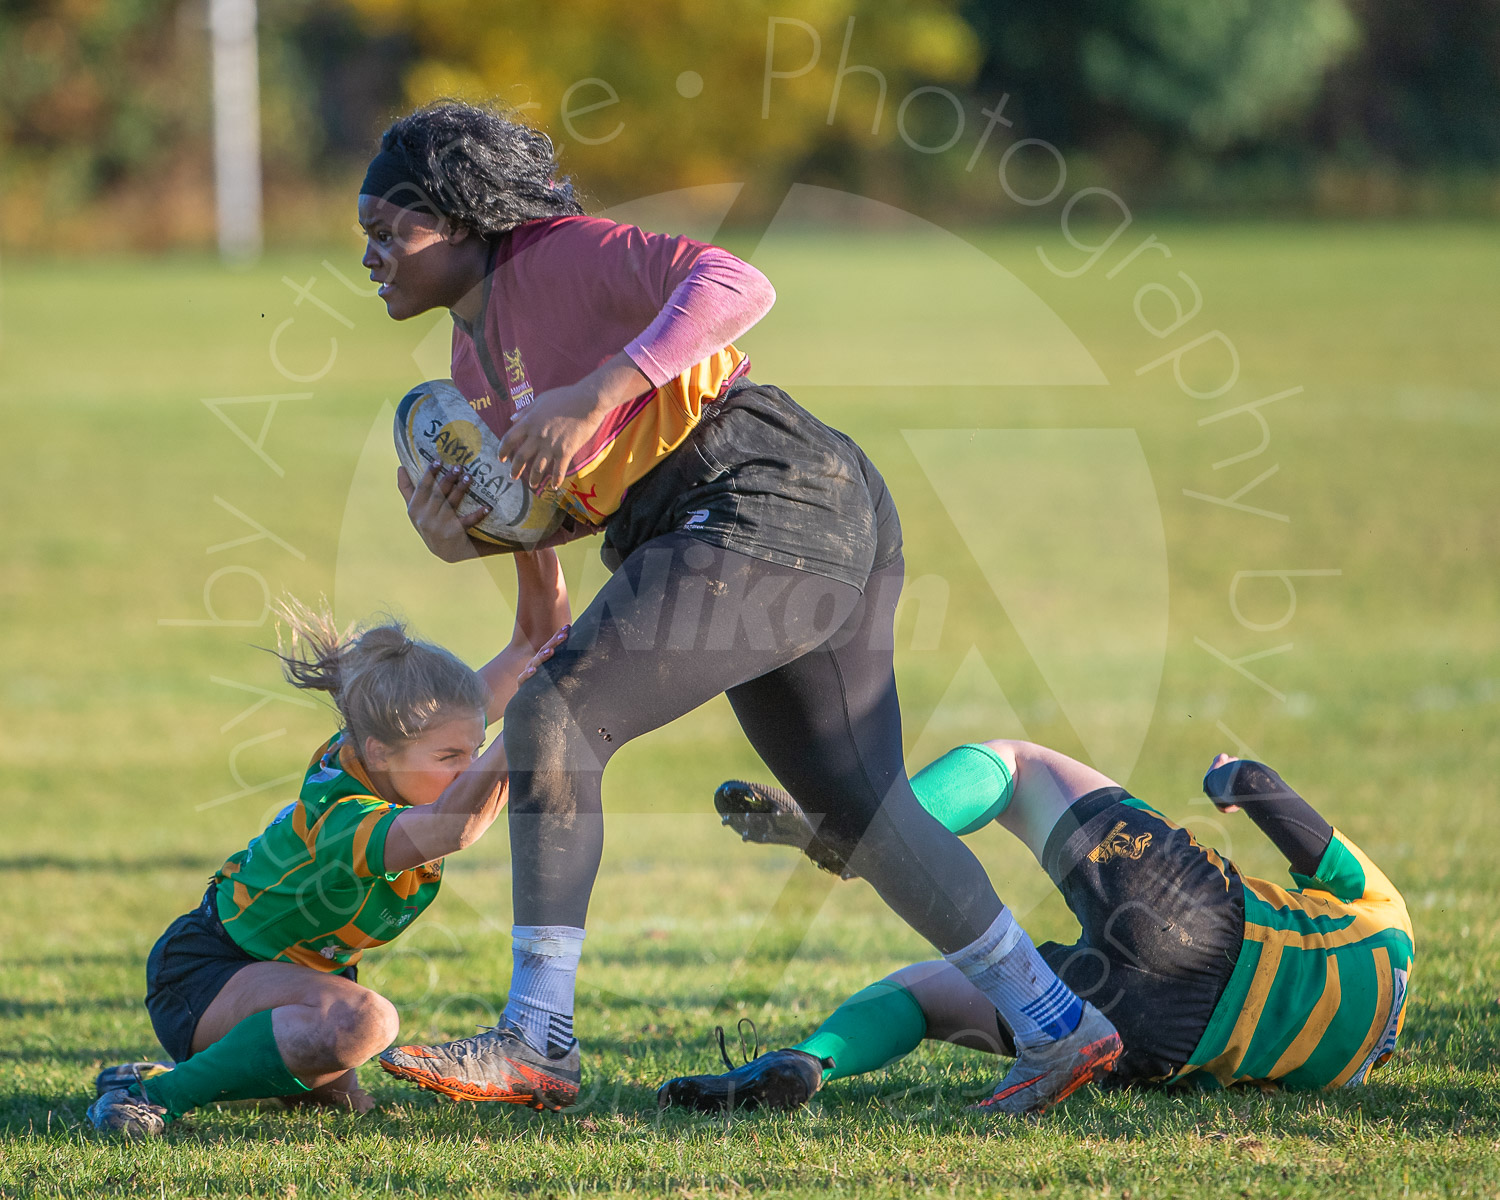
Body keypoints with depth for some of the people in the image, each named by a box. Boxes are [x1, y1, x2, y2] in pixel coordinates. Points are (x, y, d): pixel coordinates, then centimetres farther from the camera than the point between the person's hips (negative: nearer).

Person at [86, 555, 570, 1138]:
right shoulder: (336, 821, -37)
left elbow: (531, 650, -9)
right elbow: (454, 825, -59)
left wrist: (539, 569, -27)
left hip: (304, 969, 9)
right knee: (360, 1021, -36)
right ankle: (158, 1093, -22)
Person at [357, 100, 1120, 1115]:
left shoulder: (562, 257, -8)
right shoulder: (476, 359, 20)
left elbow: (734, 287, -22)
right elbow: (581, 499, 24)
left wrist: (594, 394, -28)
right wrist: (468, 534, 3)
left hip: (770, 502, -11)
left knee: (553, 716, -16)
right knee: (860, 808, 14)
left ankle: (537, 1038, -16)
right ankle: (1058, 1024, 21)